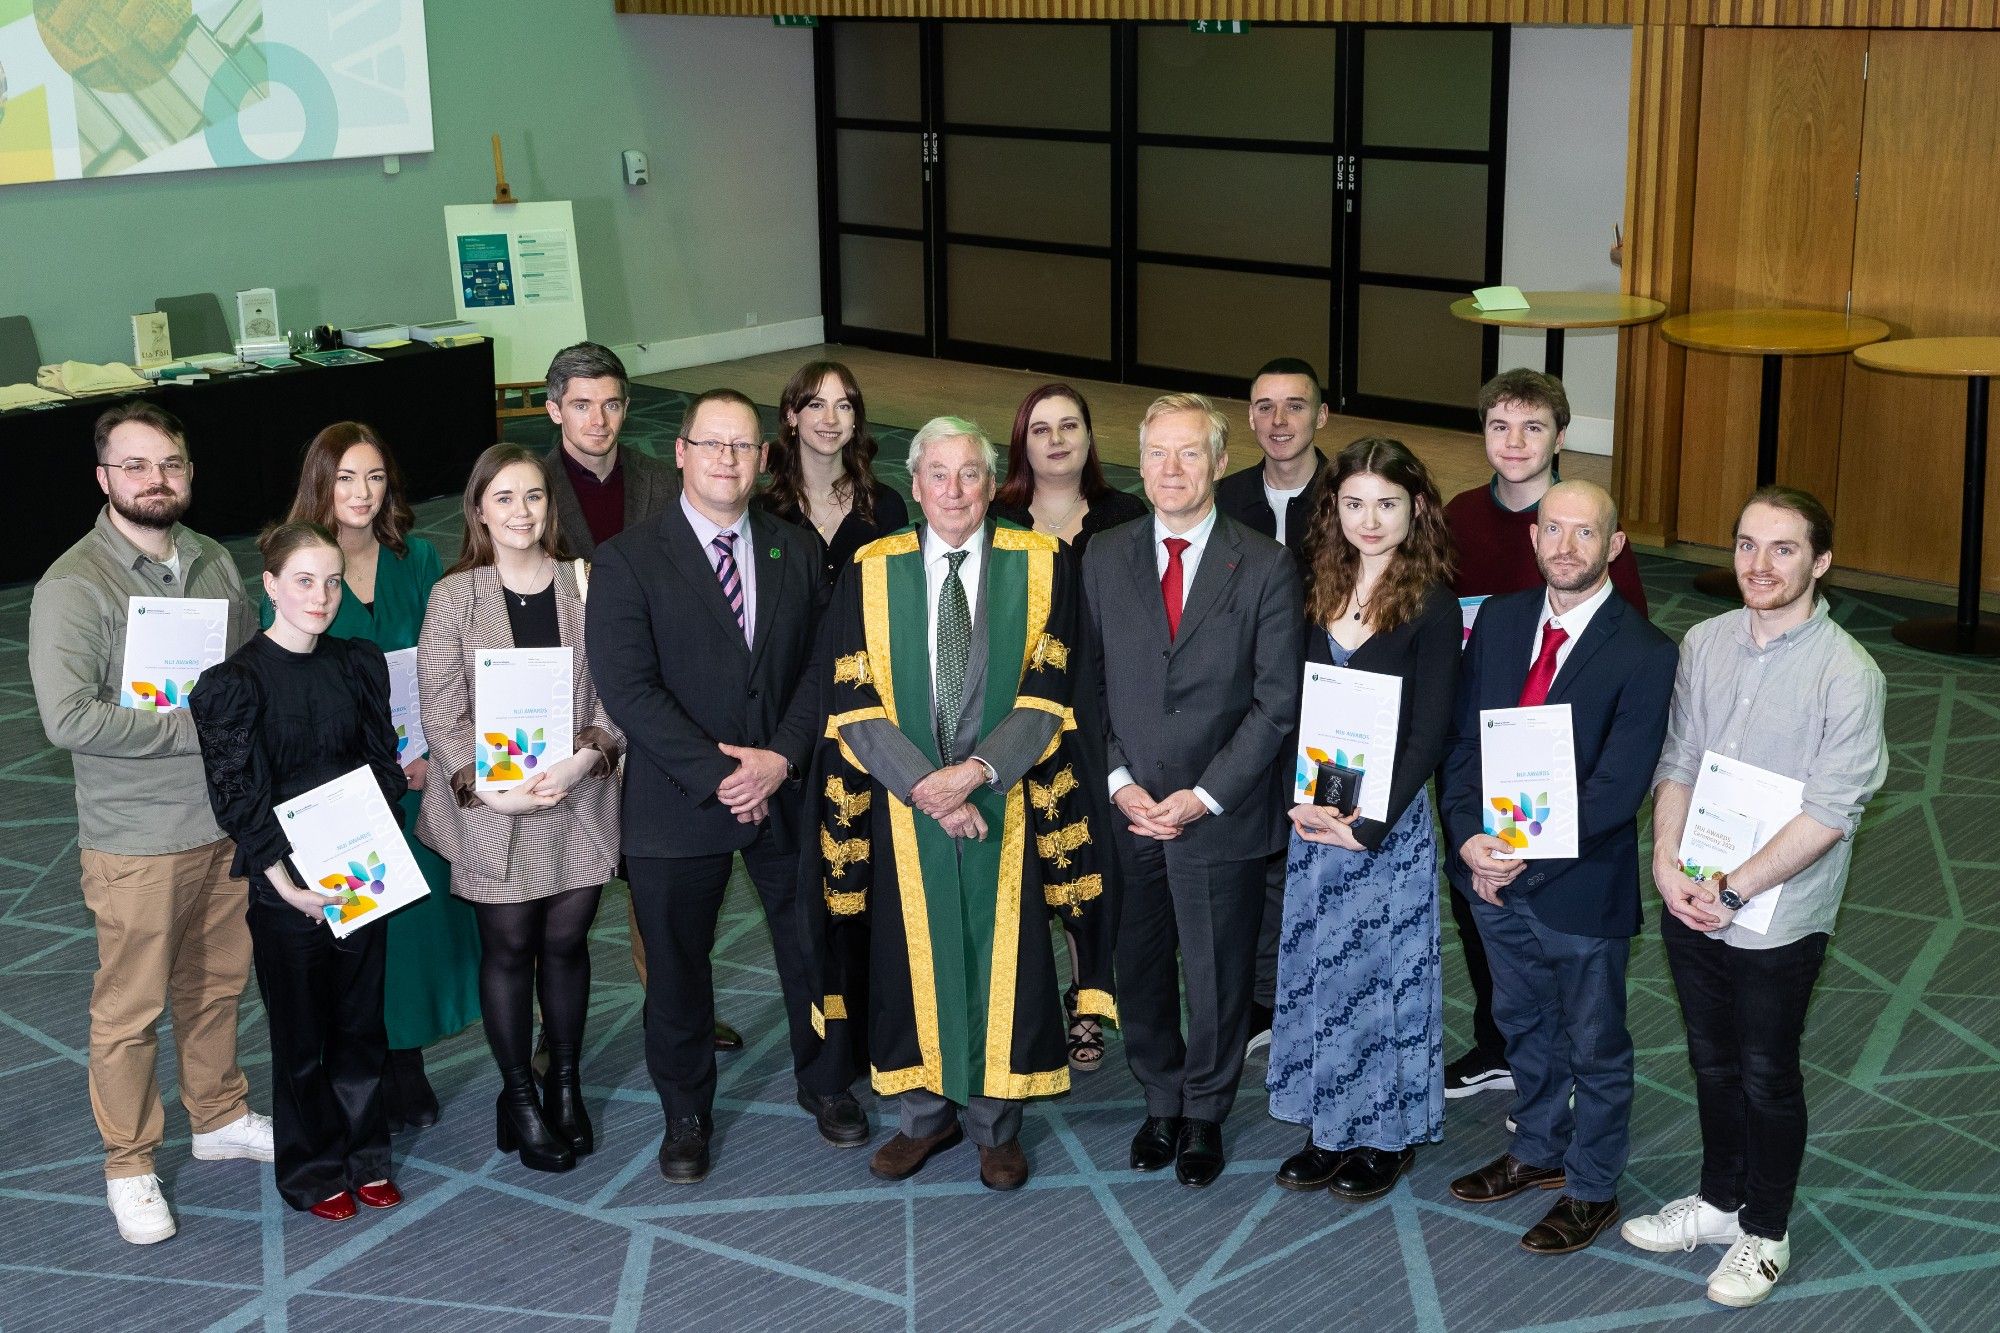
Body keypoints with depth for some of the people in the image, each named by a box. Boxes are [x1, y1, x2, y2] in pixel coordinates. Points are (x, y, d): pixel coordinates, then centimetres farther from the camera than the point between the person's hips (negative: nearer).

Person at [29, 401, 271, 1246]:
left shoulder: (214, 562, 4)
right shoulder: (73, 588, -16)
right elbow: (68, 719, -24)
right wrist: (195, 727, -20)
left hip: (228, 822, 6)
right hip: (137, 841, -6)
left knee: (218, 985, 20)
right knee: (130, 1010, 7)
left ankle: (219, 1118, 40)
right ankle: (129, 1166, 22)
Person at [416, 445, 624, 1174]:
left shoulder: (584, 587, 0)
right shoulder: (455, 596, -4)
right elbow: (439, 709, -6)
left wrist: (584, 757, -16)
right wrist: (485, 788, -16)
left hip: (578, 797, 2)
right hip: (492, 806, -1)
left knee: (566, 943, 10)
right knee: (508, 948, 7)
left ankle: (565, 1085, 26)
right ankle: (520, 1098, 20)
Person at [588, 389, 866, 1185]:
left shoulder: (797, 552, 5)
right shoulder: (628, 560, -8)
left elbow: (822, 665, 2)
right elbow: (627, 689, -15)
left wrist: (782, 755, -13)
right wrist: (716, 774, -18)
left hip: (787, 792, 3)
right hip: (678, 804, -3)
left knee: (813, 948, 15)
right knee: (677, 968, 10)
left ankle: (826, 1085, 38)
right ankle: (685, 1113, 30)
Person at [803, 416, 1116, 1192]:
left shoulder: (1039, 566, -3)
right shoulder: (871, 571, -1)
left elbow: (1047, 693, -7)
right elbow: (854, 702, -5)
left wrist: (976, 770, -19)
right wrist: (925, 786, -16)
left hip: (1007, 801, -1)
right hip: (902, 803, 1)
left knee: (1002, 956, 6)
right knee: (914, 954, 10)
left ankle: (996, 1124, 23)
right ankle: (924, 1116, 27)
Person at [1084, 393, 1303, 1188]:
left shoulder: (1265, 568, -7)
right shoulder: (1105, 559, 3)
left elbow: (1277, 702, -7)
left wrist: (1203, 796, -13)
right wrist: (1120, 781, -7)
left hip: (1221, 817, -2)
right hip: (1128, 810, 3)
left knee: (1218, 977, 10)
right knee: (1139, 970, 14)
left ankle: (1205, 1115, 31)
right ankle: (1161, 1102, 36)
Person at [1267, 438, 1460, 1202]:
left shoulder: (1431, 606, -11)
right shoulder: (1321, 591, 4)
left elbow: (1429, 735, -12)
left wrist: (1370, 824, -16)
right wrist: (1298, 799, -8)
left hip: (1388, 821, -5)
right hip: (1314, 815, 5)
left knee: (1382, 972, 5)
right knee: (1317, 968, 12)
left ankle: (1388, 1135, 22)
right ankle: (1331, 1128, 26)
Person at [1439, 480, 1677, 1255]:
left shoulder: (1644, 655, -18)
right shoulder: (1498, 620, -1)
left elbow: (1616, 791, -20)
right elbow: (1461, 739, 1)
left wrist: (1527, 857, -22)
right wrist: (1469, 838, -13)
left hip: (1581, 889, -5)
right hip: (1493, 872, 5)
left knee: (1594, 1047, 14)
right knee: (1523, 1026, 25)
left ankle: (1591, 1189, 32)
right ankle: (1538, 1151, 46)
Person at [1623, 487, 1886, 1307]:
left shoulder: (1848, 675, -18)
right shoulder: (1704, 644, -2)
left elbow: (1829, 814, -19)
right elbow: (1677, 762, 3)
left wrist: (1733, 891, -18)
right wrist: (1667, 864, -11)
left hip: (1778, 921, -4)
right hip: (1691, 903, 5)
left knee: (1767, 1077, 12)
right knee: (1712, 1062, 21)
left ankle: (1764, 1232, 32)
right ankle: (1719, 1199, 42)